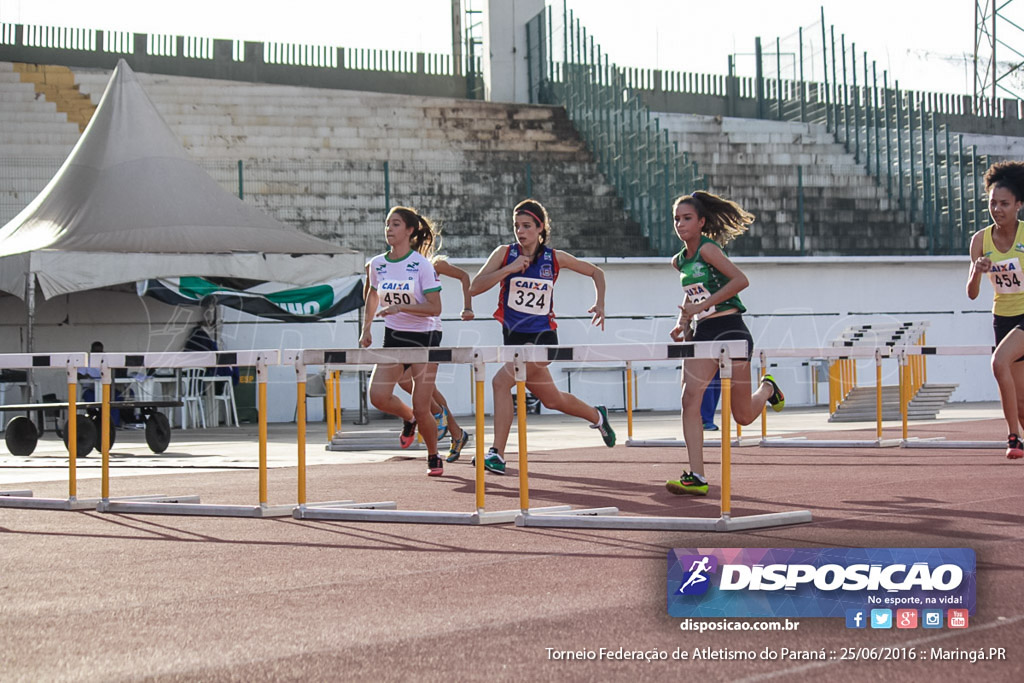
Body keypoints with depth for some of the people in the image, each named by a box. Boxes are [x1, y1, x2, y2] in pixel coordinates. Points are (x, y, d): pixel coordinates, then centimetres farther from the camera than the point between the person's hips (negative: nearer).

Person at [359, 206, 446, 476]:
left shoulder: (422, 265, -13)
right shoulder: (377, 264, 2)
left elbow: (435, 307, -17)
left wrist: (400, 307, -26)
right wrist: (366, 328, 15)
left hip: (424, 337, -5)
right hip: (393, 337, 5)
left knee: (421, 408, -6)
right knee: (378, 396, -13)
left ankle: (434, 457, 20)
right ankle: (408, 418, 21)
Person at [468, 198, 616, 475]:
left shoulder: (555, 258, -1)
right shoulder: (504, 254, 0)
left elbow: (596, 272, 15)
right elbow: (474, 287, -11)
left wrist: (600, 303, 1)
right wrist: (508, 269, -20)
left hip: (542, 337, -3)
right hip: (514, 337, 4)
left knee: (501, 382, -24)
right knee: (552, 400, 18)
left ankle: (497, 453, -20)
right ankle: (597, 416, 47)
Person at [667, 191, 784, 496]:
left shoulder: (708, 248, -12)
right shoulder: (679, 261, 11)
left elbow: (741, 280, -23)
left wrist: (702, 306, -23)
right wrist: (684, 323, 9)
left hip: (730, 330, -7)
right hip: (702, 334, 7)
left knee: (743, 416, 2)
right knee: (689, 399, -15)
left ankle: (767, 388, 38)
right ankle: (696, 477, -18)